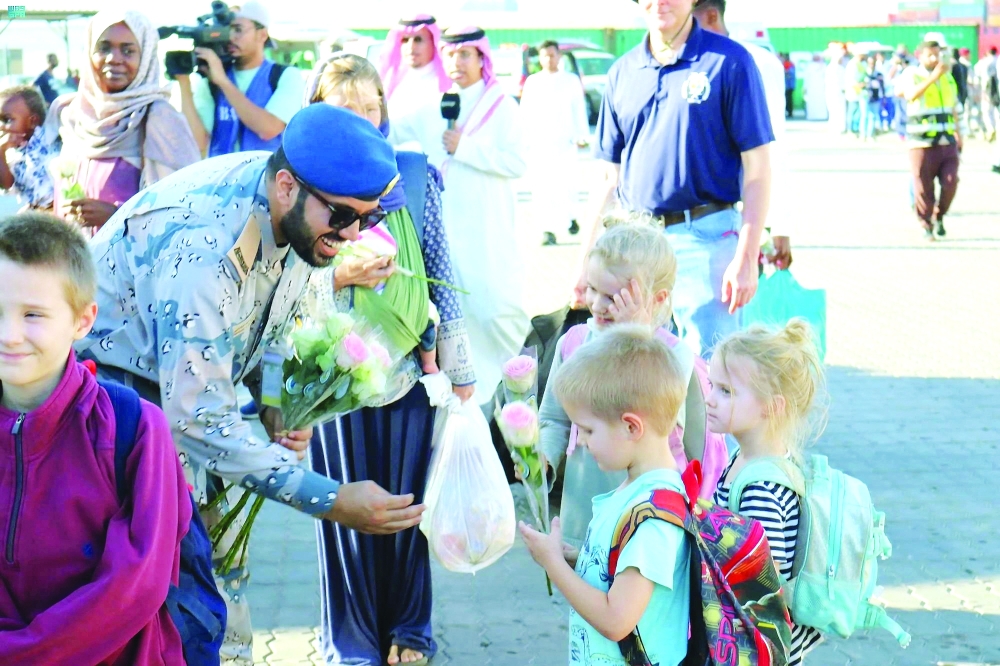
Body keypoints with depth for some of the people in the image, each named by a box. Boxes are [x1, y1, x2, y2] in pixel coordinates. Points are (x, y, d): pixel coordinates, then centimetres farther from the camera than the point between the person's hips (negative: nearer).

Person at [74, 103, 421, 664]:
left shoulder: (304, 209, -10)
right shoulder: (204, 249, -36)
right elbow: (199, 421, -36)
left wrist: (275, 402, -8)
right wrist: (333, 501, -35)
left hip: (186, 383, 8)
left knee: (221, 568, 8)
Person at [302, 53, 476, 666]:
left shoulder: (415, 175, 3)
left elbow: (441, 272, 6)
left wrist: (459, 366, 6)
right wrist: (340, 277, -20)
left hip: (409, 364, 1)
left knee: (407, 499, 8)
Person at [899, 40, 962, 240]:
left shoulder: (947, 76, 14)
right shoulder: (912, 75, -3)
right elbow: (911, 95, -25)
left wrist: (958, 133, 26)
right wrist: (933, 77, -32)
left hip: (947, 143, 4)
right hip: (922, 144, -4)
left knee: (951, 183, -8)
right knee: (923, 188, -1)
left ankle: (939, 217, 16)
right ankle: (926, 225, 18)